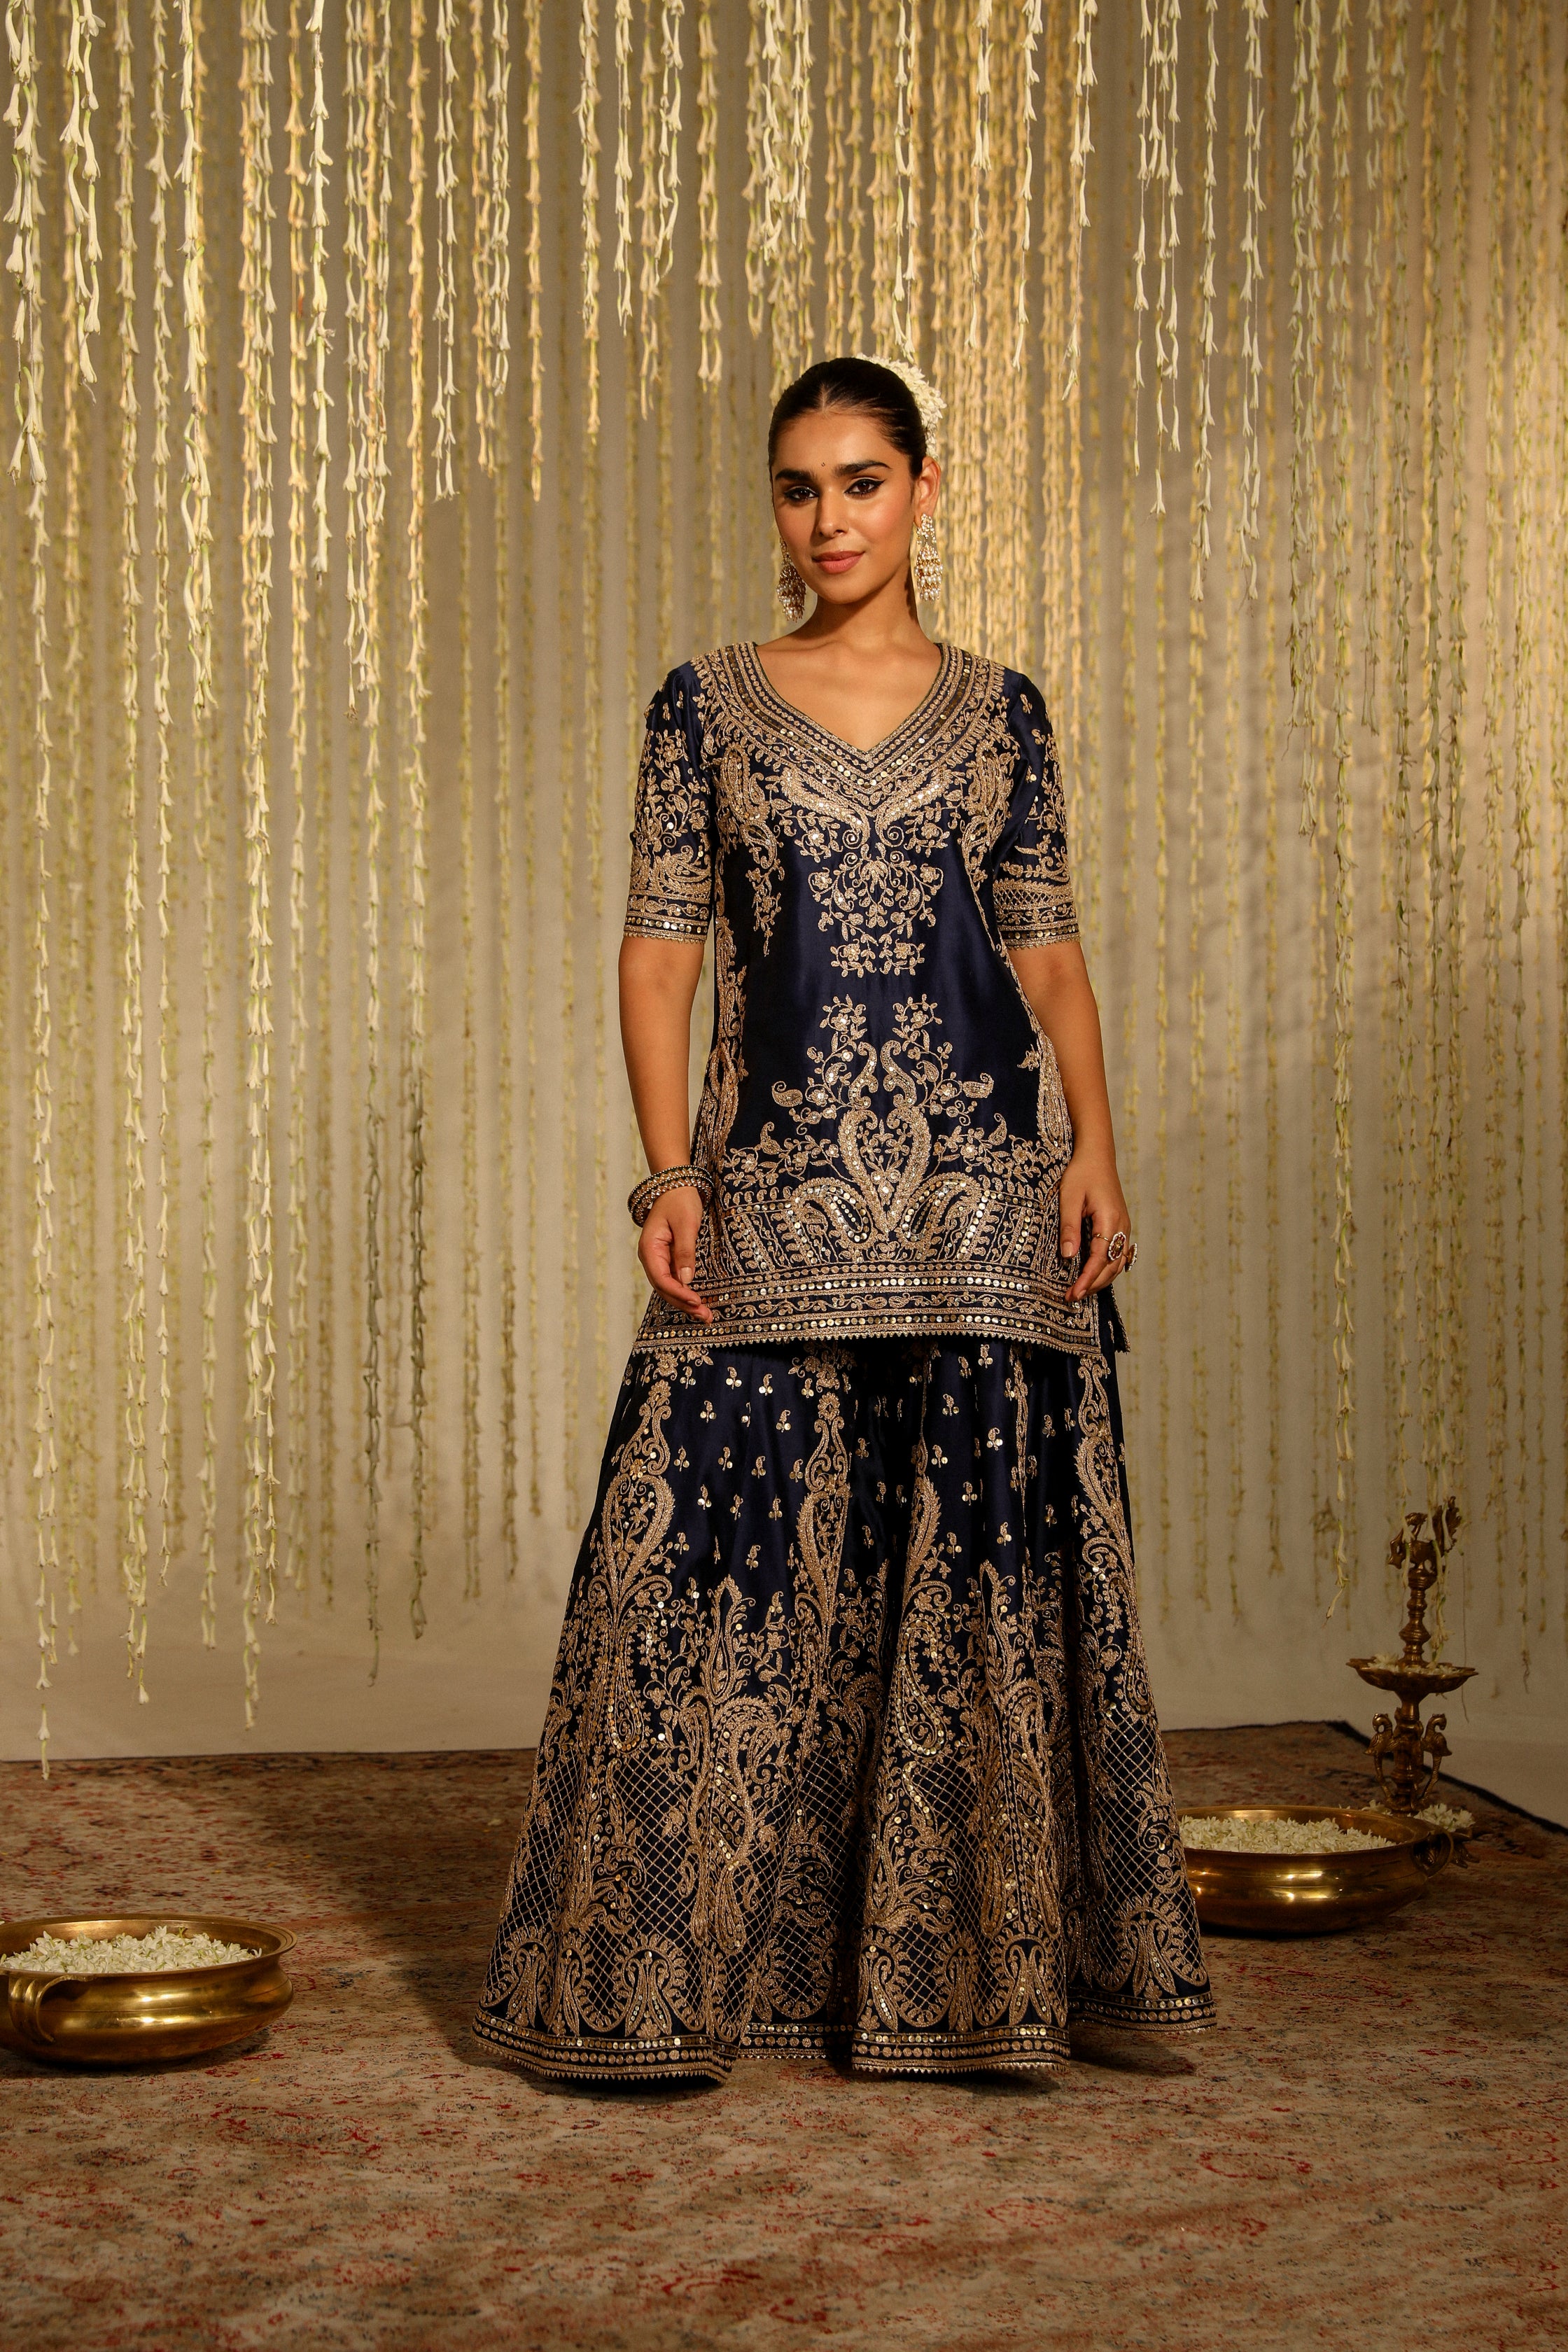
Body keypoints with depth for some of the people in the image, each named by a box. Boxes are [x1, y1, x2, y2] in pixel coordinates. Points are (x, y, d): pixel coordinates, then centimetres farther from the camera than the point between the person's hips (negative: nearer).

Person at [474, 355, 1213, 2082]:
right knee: (739, 1553, -4)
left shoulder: (999, 710, 11)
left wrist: (1094, 1149, -4)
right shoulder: (706, 706, 8)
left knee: (982, 1556, 1)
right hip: (777, 1194, -1)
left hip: (984, 1180, 1)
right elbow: (660, 950, 3)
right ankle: (680, 1965, 8)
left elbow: (1049, 951, 10)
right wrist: (671, 1173, -8)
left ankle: (964, 1964, 14)